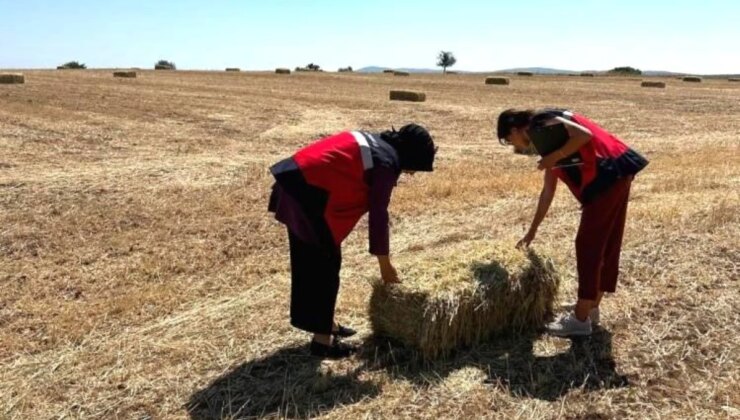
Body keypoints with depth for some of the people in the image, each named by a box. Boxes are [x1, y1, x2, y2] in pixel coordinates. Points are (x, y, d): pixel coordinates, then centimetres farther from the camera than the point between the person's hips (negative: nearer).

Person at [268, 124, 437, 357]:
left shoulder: (376, 143, 18)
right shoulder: (386, 163, -11)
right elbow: (378, 213, -8)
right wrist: (385, 263, 2)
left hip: (293, 181, 10)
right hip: (307, 191, -10)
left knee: (308, 261, 18)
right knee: (325, 264, 1)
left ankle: (325, 323, 32)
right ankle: (322, 340, 10)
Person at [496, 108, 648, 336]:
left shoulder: (542, 124, -5)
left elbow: (584, 135, -22)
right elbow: (548, 191, 26)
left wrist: (554, 158, -10)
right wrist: (532, 231, 31)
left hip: (608, 174, -10)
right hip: (616, 174, 10)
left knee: (589, 244, -4)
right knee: (607, 243, 14)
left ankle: (581, 319, 3)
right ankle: (591, 309, 26)